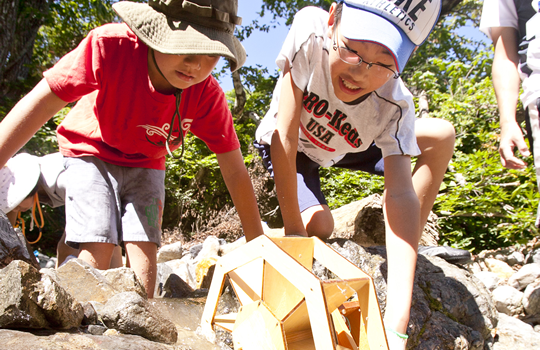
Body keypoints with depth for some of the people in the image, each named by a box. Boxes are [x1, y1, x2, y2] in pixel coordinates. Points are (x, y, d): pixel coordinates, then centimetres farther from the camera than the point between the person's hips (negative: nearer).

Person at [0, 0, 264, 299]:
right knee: (98, 245, -16)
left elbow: (235, 172, -18)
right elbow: (41, 103, -31)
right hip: (91, 151, -2)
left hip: (145, 164, 2)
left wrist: (258, 245, -16)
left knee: (144, 247, -11)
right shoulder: (110, 46, -34)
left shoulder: (207, 95, -25)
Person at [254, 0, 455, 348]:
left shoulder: (394, 105, -33)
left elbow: (401, 194, -40)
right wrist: (293, 229, -33)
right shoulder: (310, 31, -38)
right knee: (319, 227, -24)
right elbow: (285, 137, -36)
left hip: (344, 148, 2)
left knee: (442, 136, -13)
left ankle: (412, 252, -3)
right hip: (290, 149, -1)